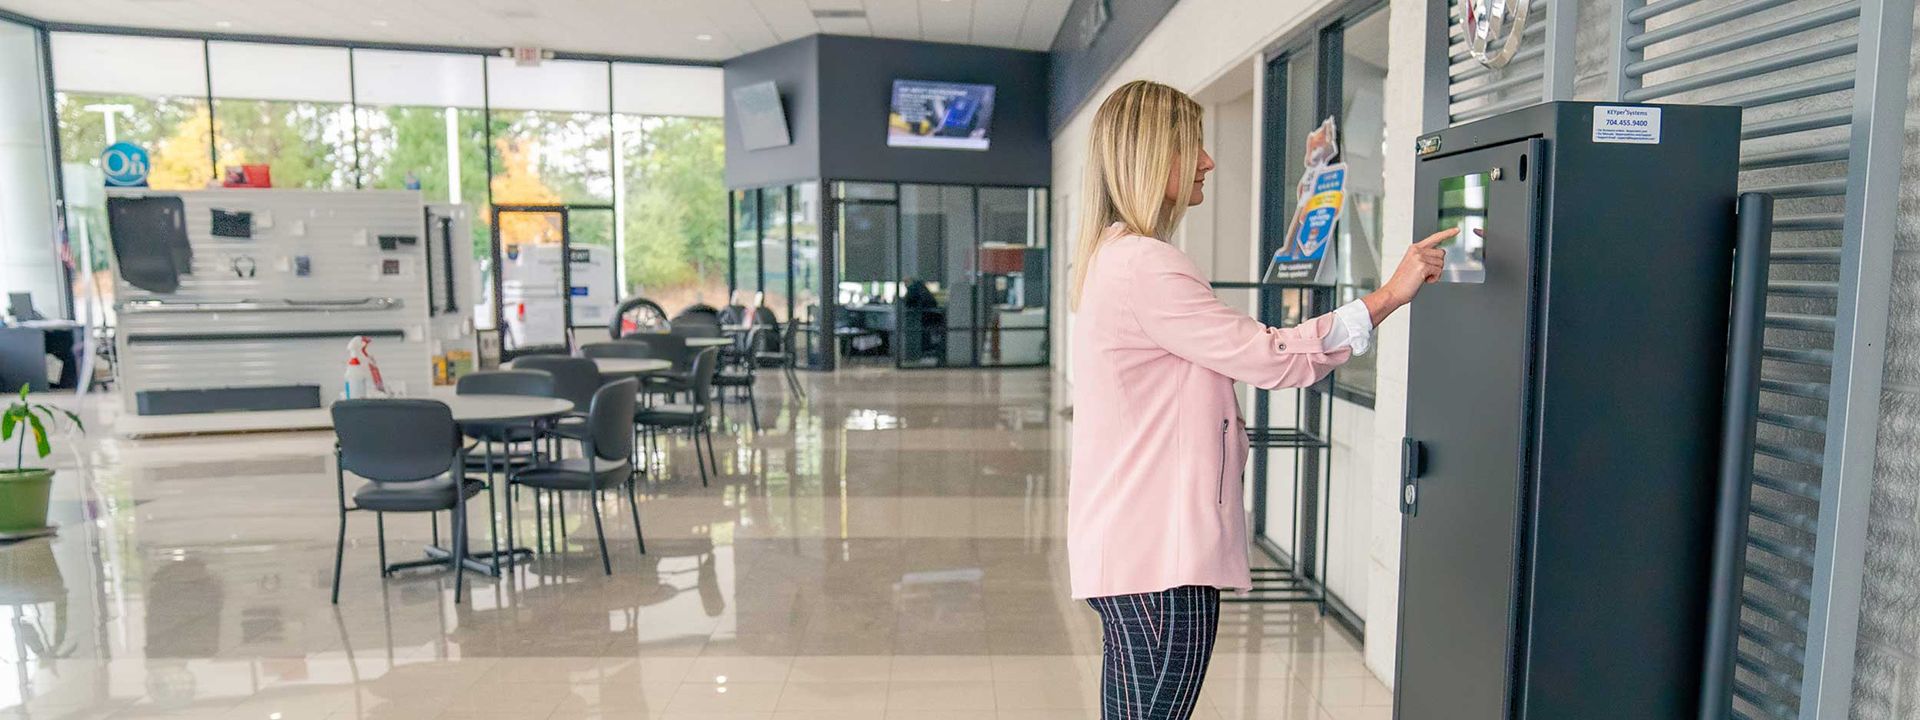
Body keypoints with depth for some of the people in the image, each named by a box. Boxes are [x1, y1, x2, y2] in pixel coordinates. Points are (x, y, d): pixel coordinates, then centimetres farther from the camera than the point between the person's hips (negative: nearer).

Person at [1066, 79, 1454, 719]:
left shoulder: (1112, 256, 15)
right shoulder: (1145, 267, -18)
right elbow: (1269, 357, -18)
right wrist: (1390, 295, -11)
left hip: (1125, 541, 10)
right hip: (1161, 552, -10)